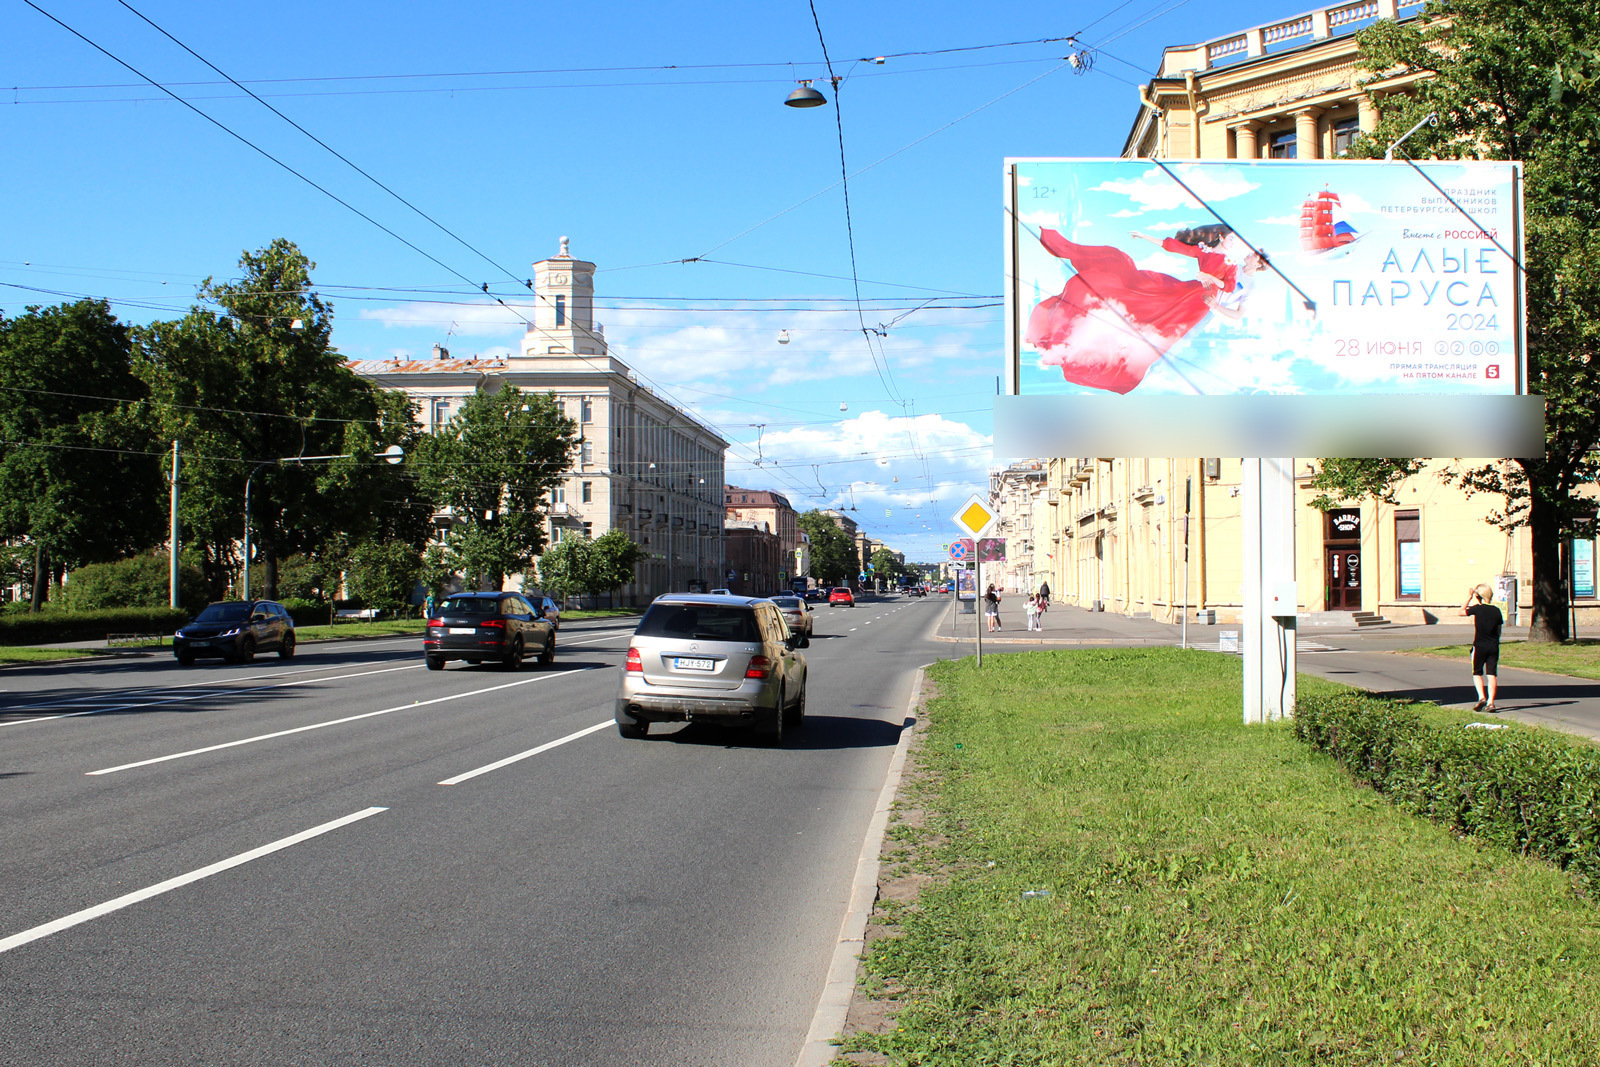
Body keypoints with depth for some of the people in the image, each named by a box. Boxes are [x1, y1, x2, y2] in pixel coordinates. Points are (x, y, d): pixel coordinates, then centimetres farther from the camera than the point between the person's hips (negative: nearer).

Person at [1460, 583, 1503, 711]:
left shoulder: (1477, 609, -8)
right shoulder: (1496, 610, 4)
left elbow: (1461, 611, 8)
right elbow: (1499, 630, 10)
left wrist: (1469, 597, 11)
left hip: (1479, 646, -3)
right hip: (1494, 646, 3)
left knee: (1477, 673, 10)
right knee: (1492, 674, 2)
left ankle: (1481, 697, -8)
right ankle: (1490, 702, -3)